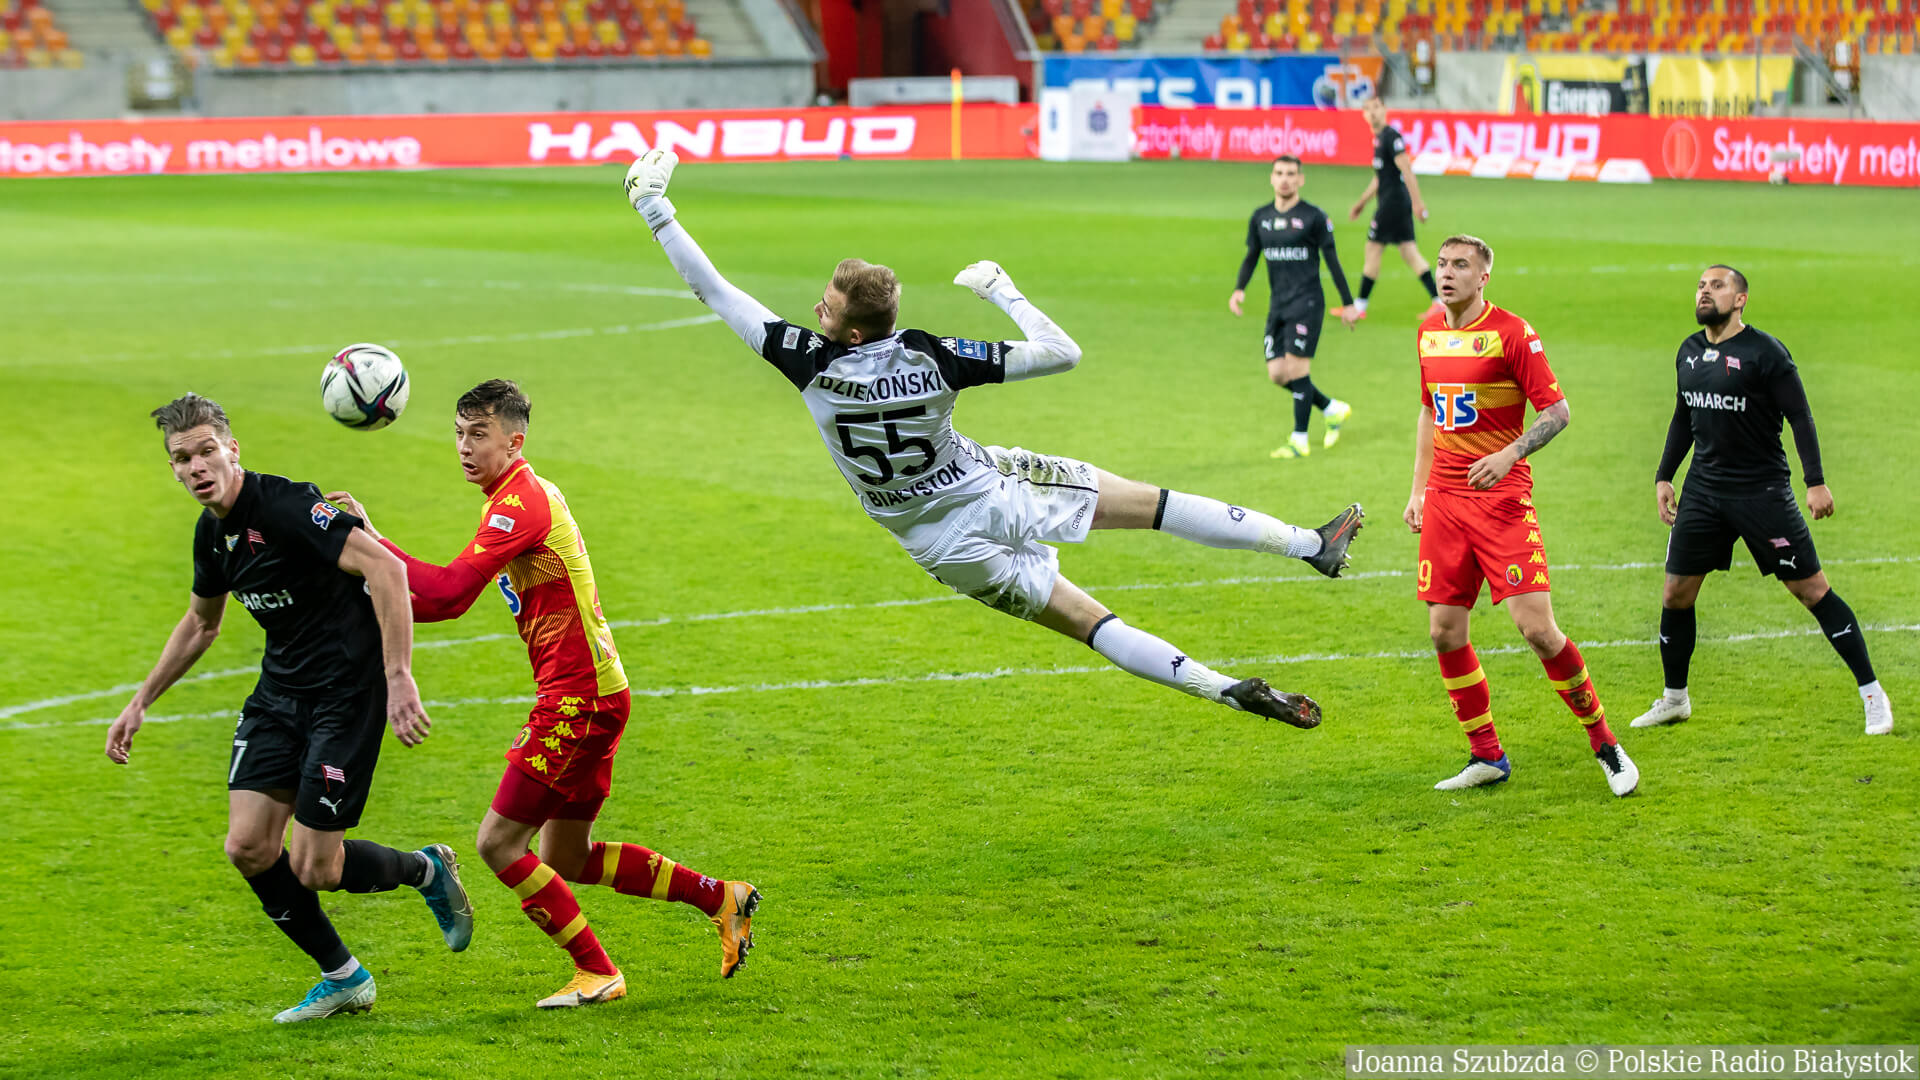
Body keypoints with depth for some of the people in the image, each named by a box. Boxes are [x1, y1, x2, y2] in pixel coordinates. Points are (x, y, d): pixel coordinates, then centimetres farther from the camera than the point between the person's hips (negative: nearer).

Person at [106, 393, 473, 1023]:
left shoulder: (286, 507, -21)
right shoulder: (212, 533, 6)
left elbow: (386, 569, -29)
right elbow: (200, 625, 25)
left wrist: (399, 677, -35)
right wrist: (140, 703, 24)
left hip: (347, 690, -8)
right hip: (280, 691, 8)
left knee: (312, 867, -8)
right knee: (248, 848, -2)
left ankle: (426, 871, 22)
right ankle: (343, 980, 16)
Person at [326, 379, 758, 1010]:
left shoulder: (519, 503, -16)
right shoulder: (532, 495, 16)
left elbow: (450, 592, -26)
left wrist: (374, 541, -24)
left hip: (579, 698, -10)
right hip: (586, 695, 10)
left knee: (498, 844, -8)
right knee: (565, 859, 16)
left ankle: (597, 972, 0)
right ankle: (721, 898, 22)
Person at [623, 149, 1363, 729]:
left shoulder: (812, 365, -20)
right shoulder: (935, 357, -20)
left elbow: (714, 293, -14)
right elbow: (1062, 353, -15)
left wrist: (655, 210, -8)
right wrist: (1003, 292, -3)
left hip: (947, 546, 1)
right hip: (995, 490, -1)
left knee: (1089, 622, 6)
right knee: (1152, 503, 11)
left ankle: (1227, 689, -3)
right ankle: (1314, 545, 11)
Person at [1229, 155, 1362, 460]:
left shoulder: (1314, 217, -5)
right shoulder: (1260, 217, 9)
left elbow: (1332, 260, -1)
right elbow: (1251, 257, 17)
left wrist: (1348, 303, 1)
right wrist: (1239, 289, -1)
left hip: (1307, 301, -6)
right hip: (1277, 305, 6)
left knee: (1297, 367, -11)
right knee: (1278, 373, 3)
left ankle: (1299, 440, -4)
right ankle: (1333, 409, 24)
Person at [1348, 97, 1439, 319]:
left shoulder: (1391, 136, -14)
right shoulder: (1379, 138, 17)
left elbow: (1407, 170, -20)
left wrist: (1417, 202, -25)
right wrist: (1362, 202, 32)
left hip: (1393, 200, -9)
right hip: (1398, 203, 9)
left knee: (1373, 248, -1)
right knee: (1409, 253, 6)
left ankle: (1360, 306, 6)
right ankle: (1437, 299, 2)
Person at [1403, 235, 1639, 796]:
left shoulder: (1512, 332, -8)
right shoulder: (1430, 331, 12)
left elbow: (1557, 411, -8)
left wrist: (1508, 455, -23)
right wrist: (1418, 488, 18)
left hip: (1502, 497, -6)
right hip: (1444, 498, 6)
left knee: (1536, 627, -13)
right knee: (1444, 632, 1)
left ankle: (1604, 744, 3)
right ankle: (1487, 757, 14)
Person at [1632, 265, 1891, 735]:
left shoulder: (1764, 351, -11)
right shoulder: (1689, 351, 9)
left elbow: (1800, 416, -12)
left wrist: (1815, 481, -18)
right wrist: (1664, 476, 18)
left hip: (1763, 492, -6)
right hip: (1703, 489, 6)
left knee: (1812, 589, -5)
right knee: (1675, 593, 5)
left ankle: (1873, 694, 3)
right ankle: (1674, 699, 24)